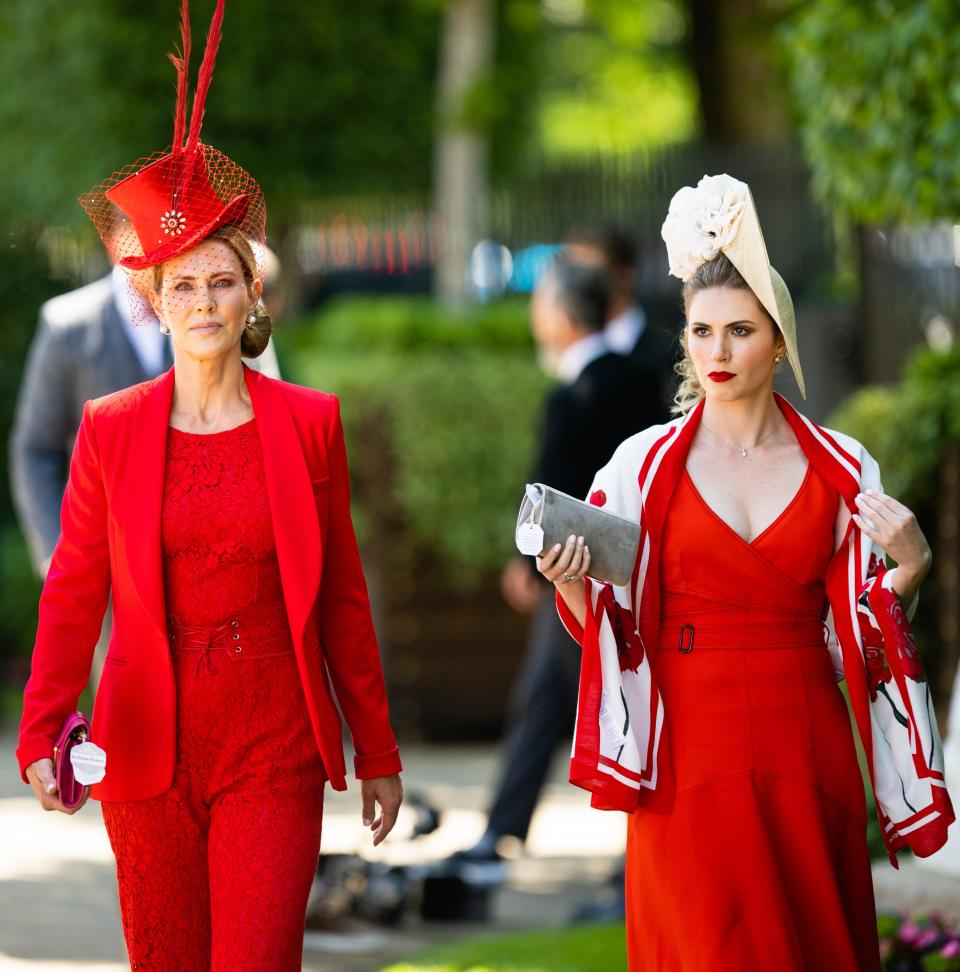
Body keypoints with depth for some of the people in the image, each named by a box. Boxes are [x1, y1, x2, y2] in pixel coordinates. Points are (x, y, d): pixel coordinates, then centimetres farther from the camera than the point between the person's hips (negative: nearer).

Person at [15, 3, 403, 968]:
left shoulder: (308, 423, 3)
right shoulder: (109, 431, 3)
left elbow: (342, 597, 7)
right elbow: (73, 594, 1)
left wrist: (377, 755, 8)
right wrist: (41, 735, -13)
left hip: (272, 751, -1)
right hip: (149, 747, 1)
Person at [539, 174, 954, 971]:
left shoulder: (842, 471, 4)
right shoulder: (645, 465, 1)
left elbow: (861, 642, 7)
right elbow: (614, 630, 5)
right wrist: (572, 585, -14)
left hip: (804, 751, 1)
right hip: (691, 749, -1)